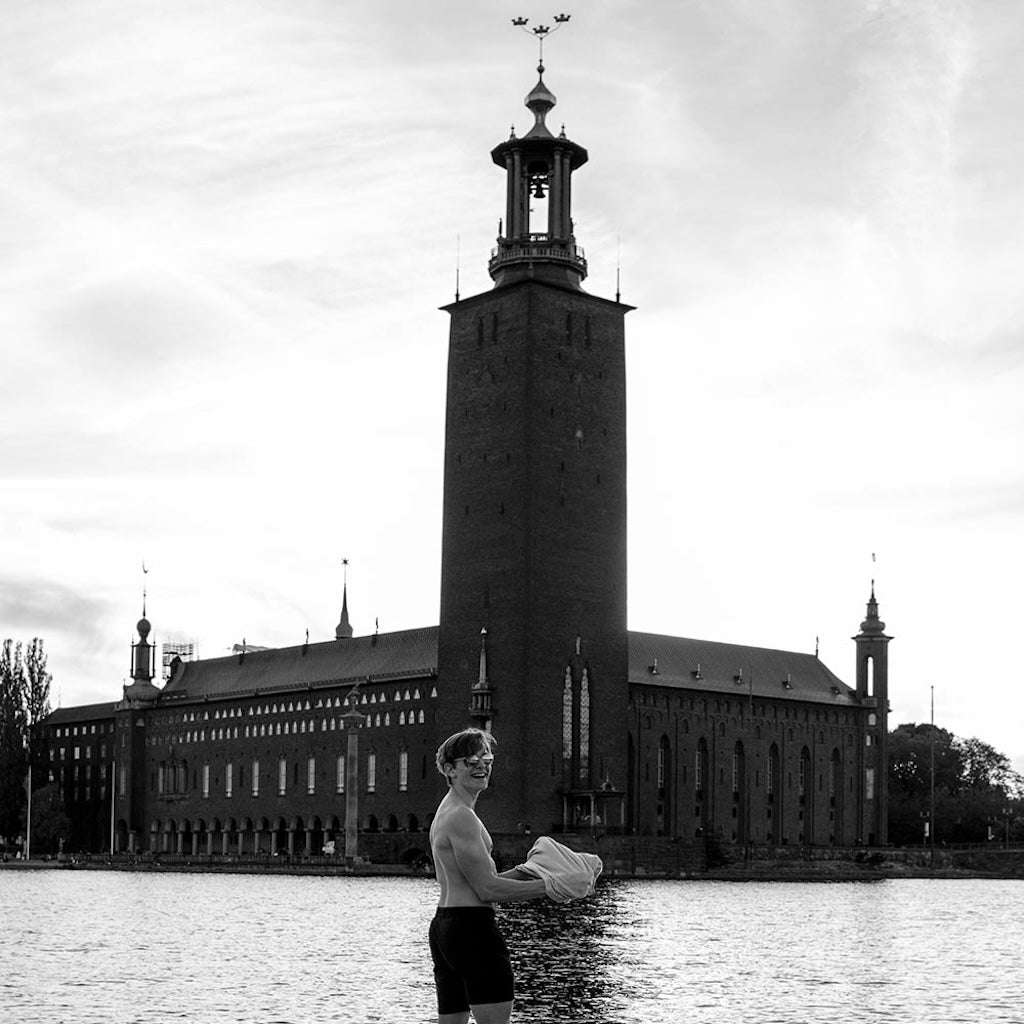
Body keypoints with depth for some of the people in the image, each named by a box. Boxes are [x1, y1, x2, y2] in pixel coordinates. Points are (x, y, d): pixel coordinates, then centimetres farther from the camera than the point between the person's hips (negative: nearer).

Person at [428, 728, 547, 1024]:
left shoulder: (446, 812, 20)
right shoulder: (461, 816, -12)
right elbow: (487, 889, -15)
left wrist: (525, 872, 13)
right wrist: (550, 886, -10)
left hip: (443, 926, 10)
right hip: (472, 928, -10)